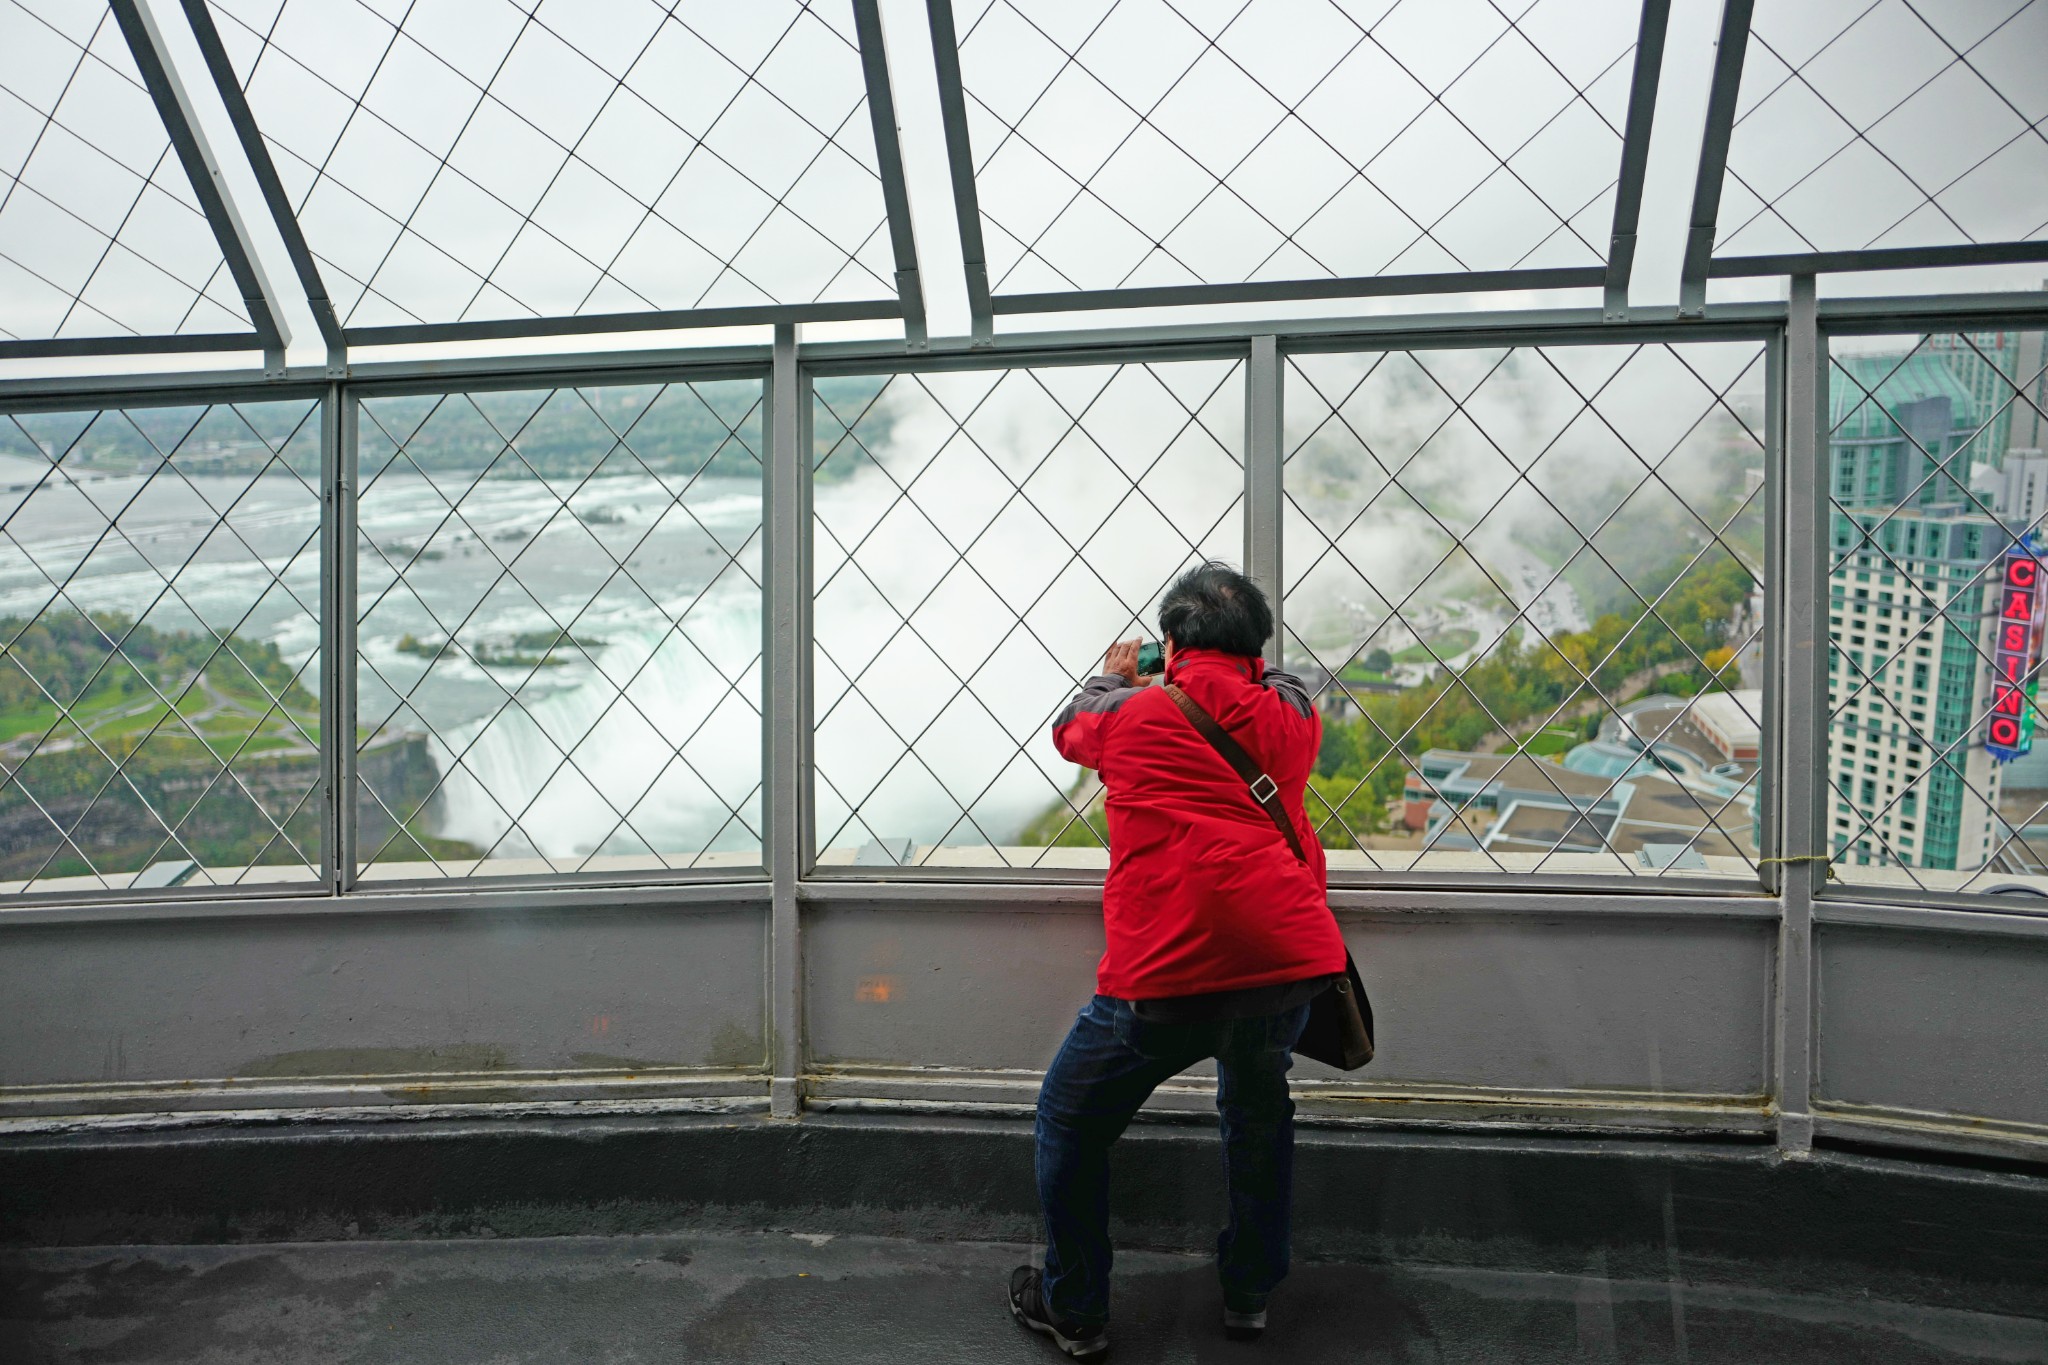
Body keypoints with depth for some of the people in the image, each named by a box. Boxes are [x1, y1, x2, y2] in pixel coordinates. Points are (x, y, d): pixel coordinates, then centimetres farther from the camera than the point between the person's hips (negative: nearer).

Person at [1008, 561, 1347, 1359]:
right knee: (1258, 1109, 32)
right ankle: (1249, 1294, 41)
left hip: (1167, 975, -4)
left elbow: (1070, 730, 27)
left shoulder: (1133, 715, 5)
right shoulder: (1292, 716, 12)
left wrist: (1112, 679, 46)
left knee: (1073, 1123, 19)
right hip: (1288, 963, 4)